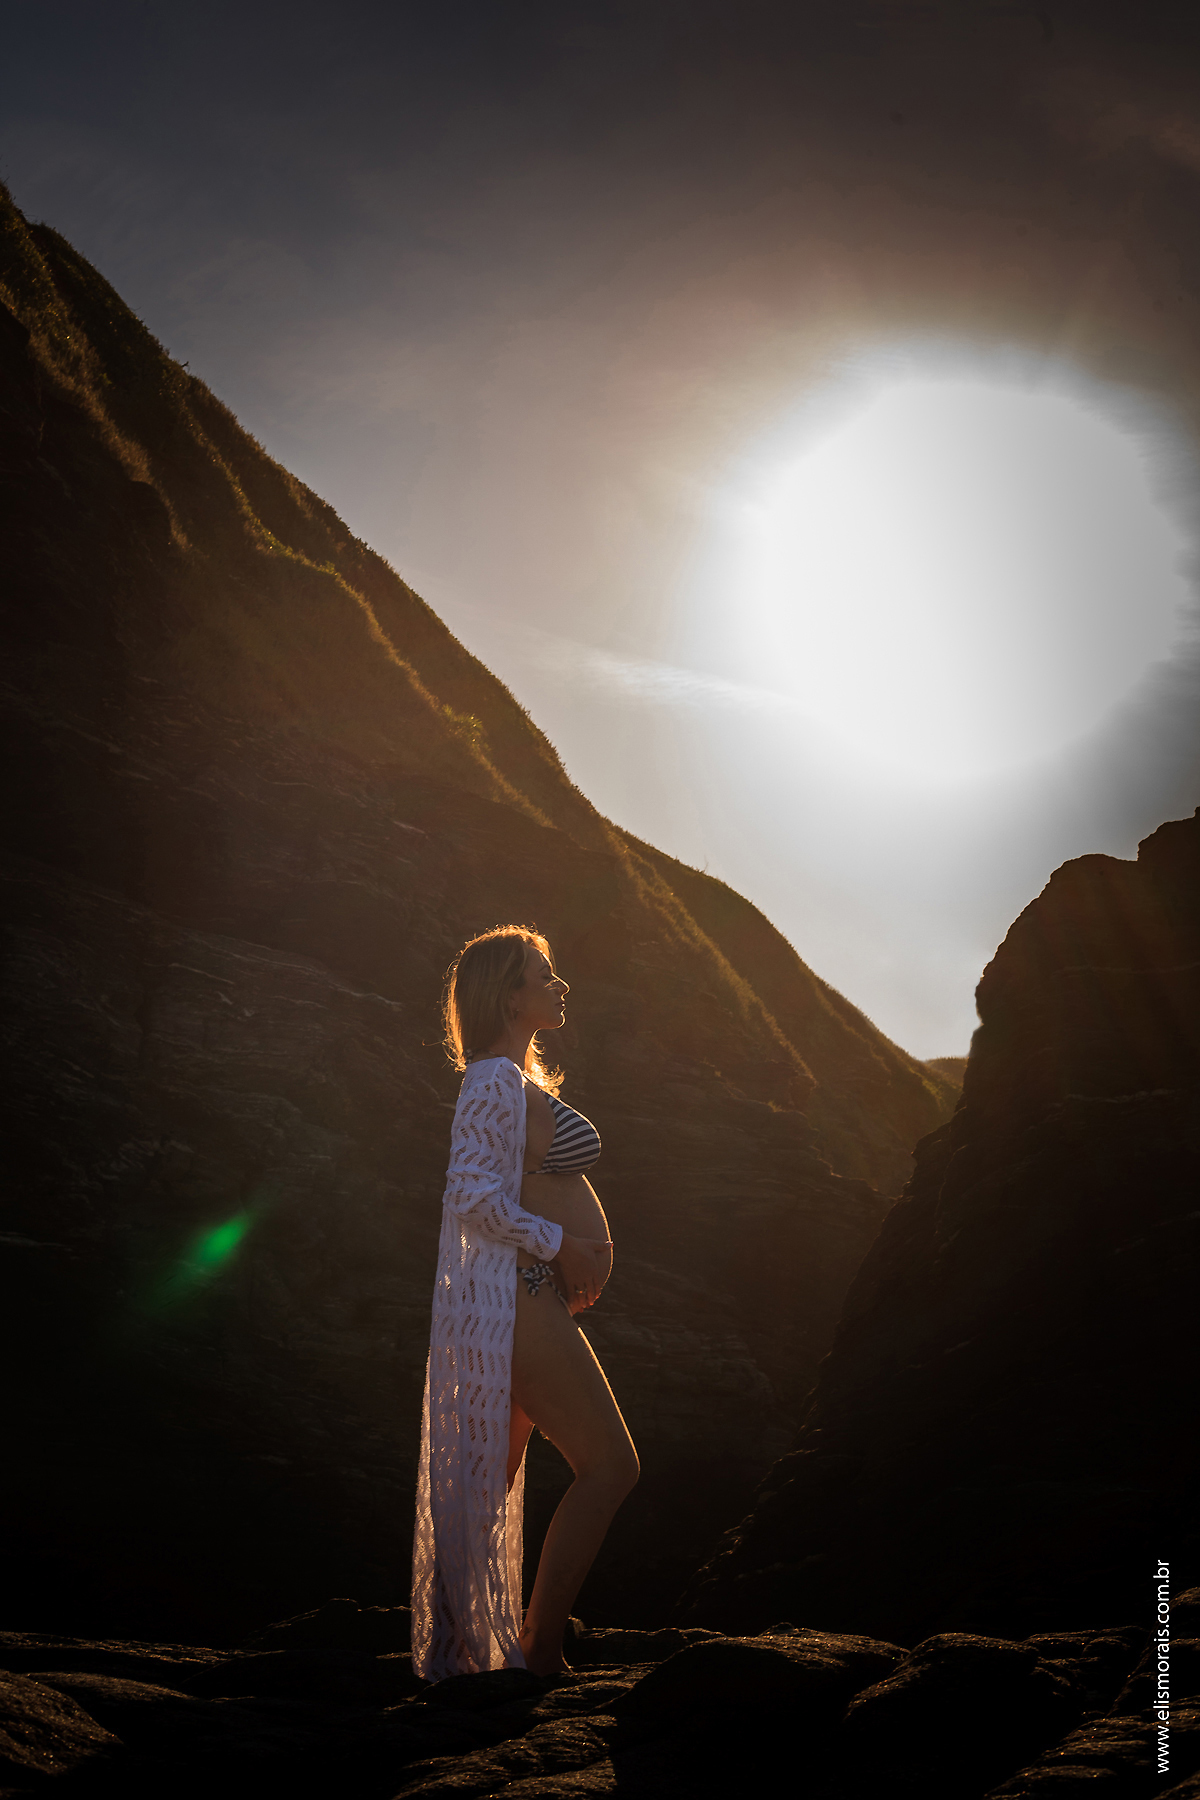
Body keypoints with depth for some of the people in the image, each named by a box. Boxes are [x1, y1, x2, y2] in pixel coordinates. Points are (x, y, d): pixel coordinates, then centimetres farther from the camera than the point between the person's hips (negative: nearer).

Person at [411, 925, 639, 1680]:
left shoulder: (517, 1080, 16)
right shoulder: (498, 1083, -16)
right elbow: (474, 1195, -25)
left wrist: (590, 1240, 11)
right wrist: (562, 1245, -17)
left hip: (527, 1300, 10)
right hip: (517, 1300, -10)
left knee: (493, 1479, 14)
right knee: (611, 1465, -5)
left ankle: (459, 1645, 23)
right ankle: (540, 1649, 2)